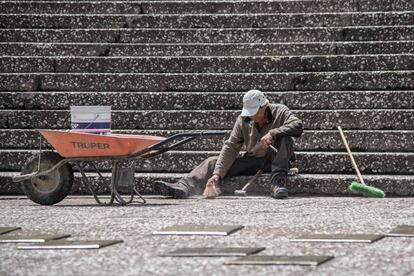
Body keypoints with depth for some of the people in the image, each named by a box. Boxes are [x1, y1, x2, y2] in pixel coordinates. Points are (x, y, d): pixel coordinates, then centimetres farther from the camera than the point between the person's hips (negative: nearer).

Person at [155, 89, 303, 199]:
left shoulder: (280, 112, -12)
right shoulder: (243, 120, -5)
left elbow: (298, 126, -29)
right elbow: (230, 148, -10)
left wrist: (272, 133, -41)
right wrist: (217, 174, -23)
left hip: (273, 160, -3)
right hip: (252, 160, 3)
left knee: (284, 137, -33)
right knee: (213, 162, -11)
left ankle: (278, 183, -38)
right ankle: (183, 187, -32)